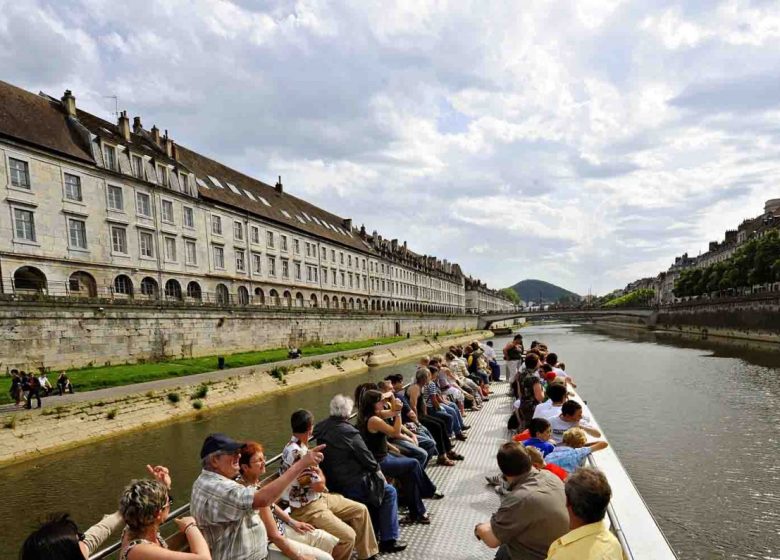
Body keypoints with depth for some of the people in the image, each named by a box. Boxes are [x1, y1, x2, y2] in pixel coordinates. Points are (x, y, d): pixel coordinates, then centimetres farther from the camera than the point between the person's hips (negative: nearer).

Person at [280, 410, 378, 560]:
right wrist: (320, 473, -2)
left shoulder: (299, 446, 5)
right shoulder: (295, 453, -27)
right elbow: (319, 485, -21)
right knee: (348, 536, -21)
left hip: (319, 497, 10)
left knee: (360, 510, 10)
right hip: (306, 508, -10)